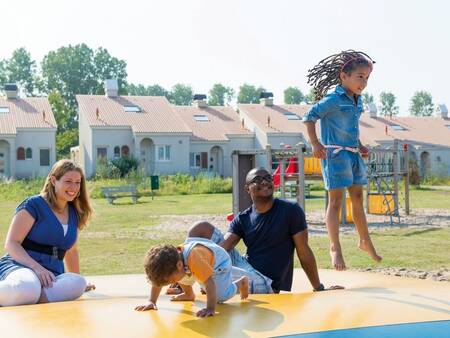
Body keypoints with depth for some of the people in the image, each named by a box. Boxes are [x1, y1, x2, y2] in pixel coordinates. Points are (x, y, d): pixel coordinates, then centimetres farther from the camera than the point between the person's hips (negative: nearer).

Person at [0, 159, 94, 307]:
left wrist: (77, 281, 36)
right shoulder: (34, 205, -1)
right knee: (28, 288, -45)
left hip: (52, 276, 6)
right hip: (22, 267, -6)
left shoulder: (74, 214, 19)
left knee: (78, 283, -33)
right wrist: (37, 267, -22)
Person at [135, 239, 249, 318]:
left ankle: (241, 282, 14)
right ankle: (189, 294, 22)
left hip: (219, 262, -6)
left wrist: (210, 309, -50)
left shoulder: (194, 258, -48)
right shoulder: (168, 261, -28)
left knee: (221, 296, -14)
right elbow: (157, 278, -12)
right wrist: (151, 302, -17)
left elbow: (209, 283, -48)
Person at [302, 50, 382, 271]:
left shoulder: (357, 100, 10)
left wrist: (360, 146, 19)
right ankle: (335, 248, -1)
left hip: (353, 154, 8)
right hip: (335, 153, -8)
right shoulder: (333, 99, -14)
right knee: (335, 200, -6)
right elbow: (309, 117, -13)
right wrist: (315, 144, -20)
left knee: (358, 198, 17)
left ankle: (365, 241, 31)